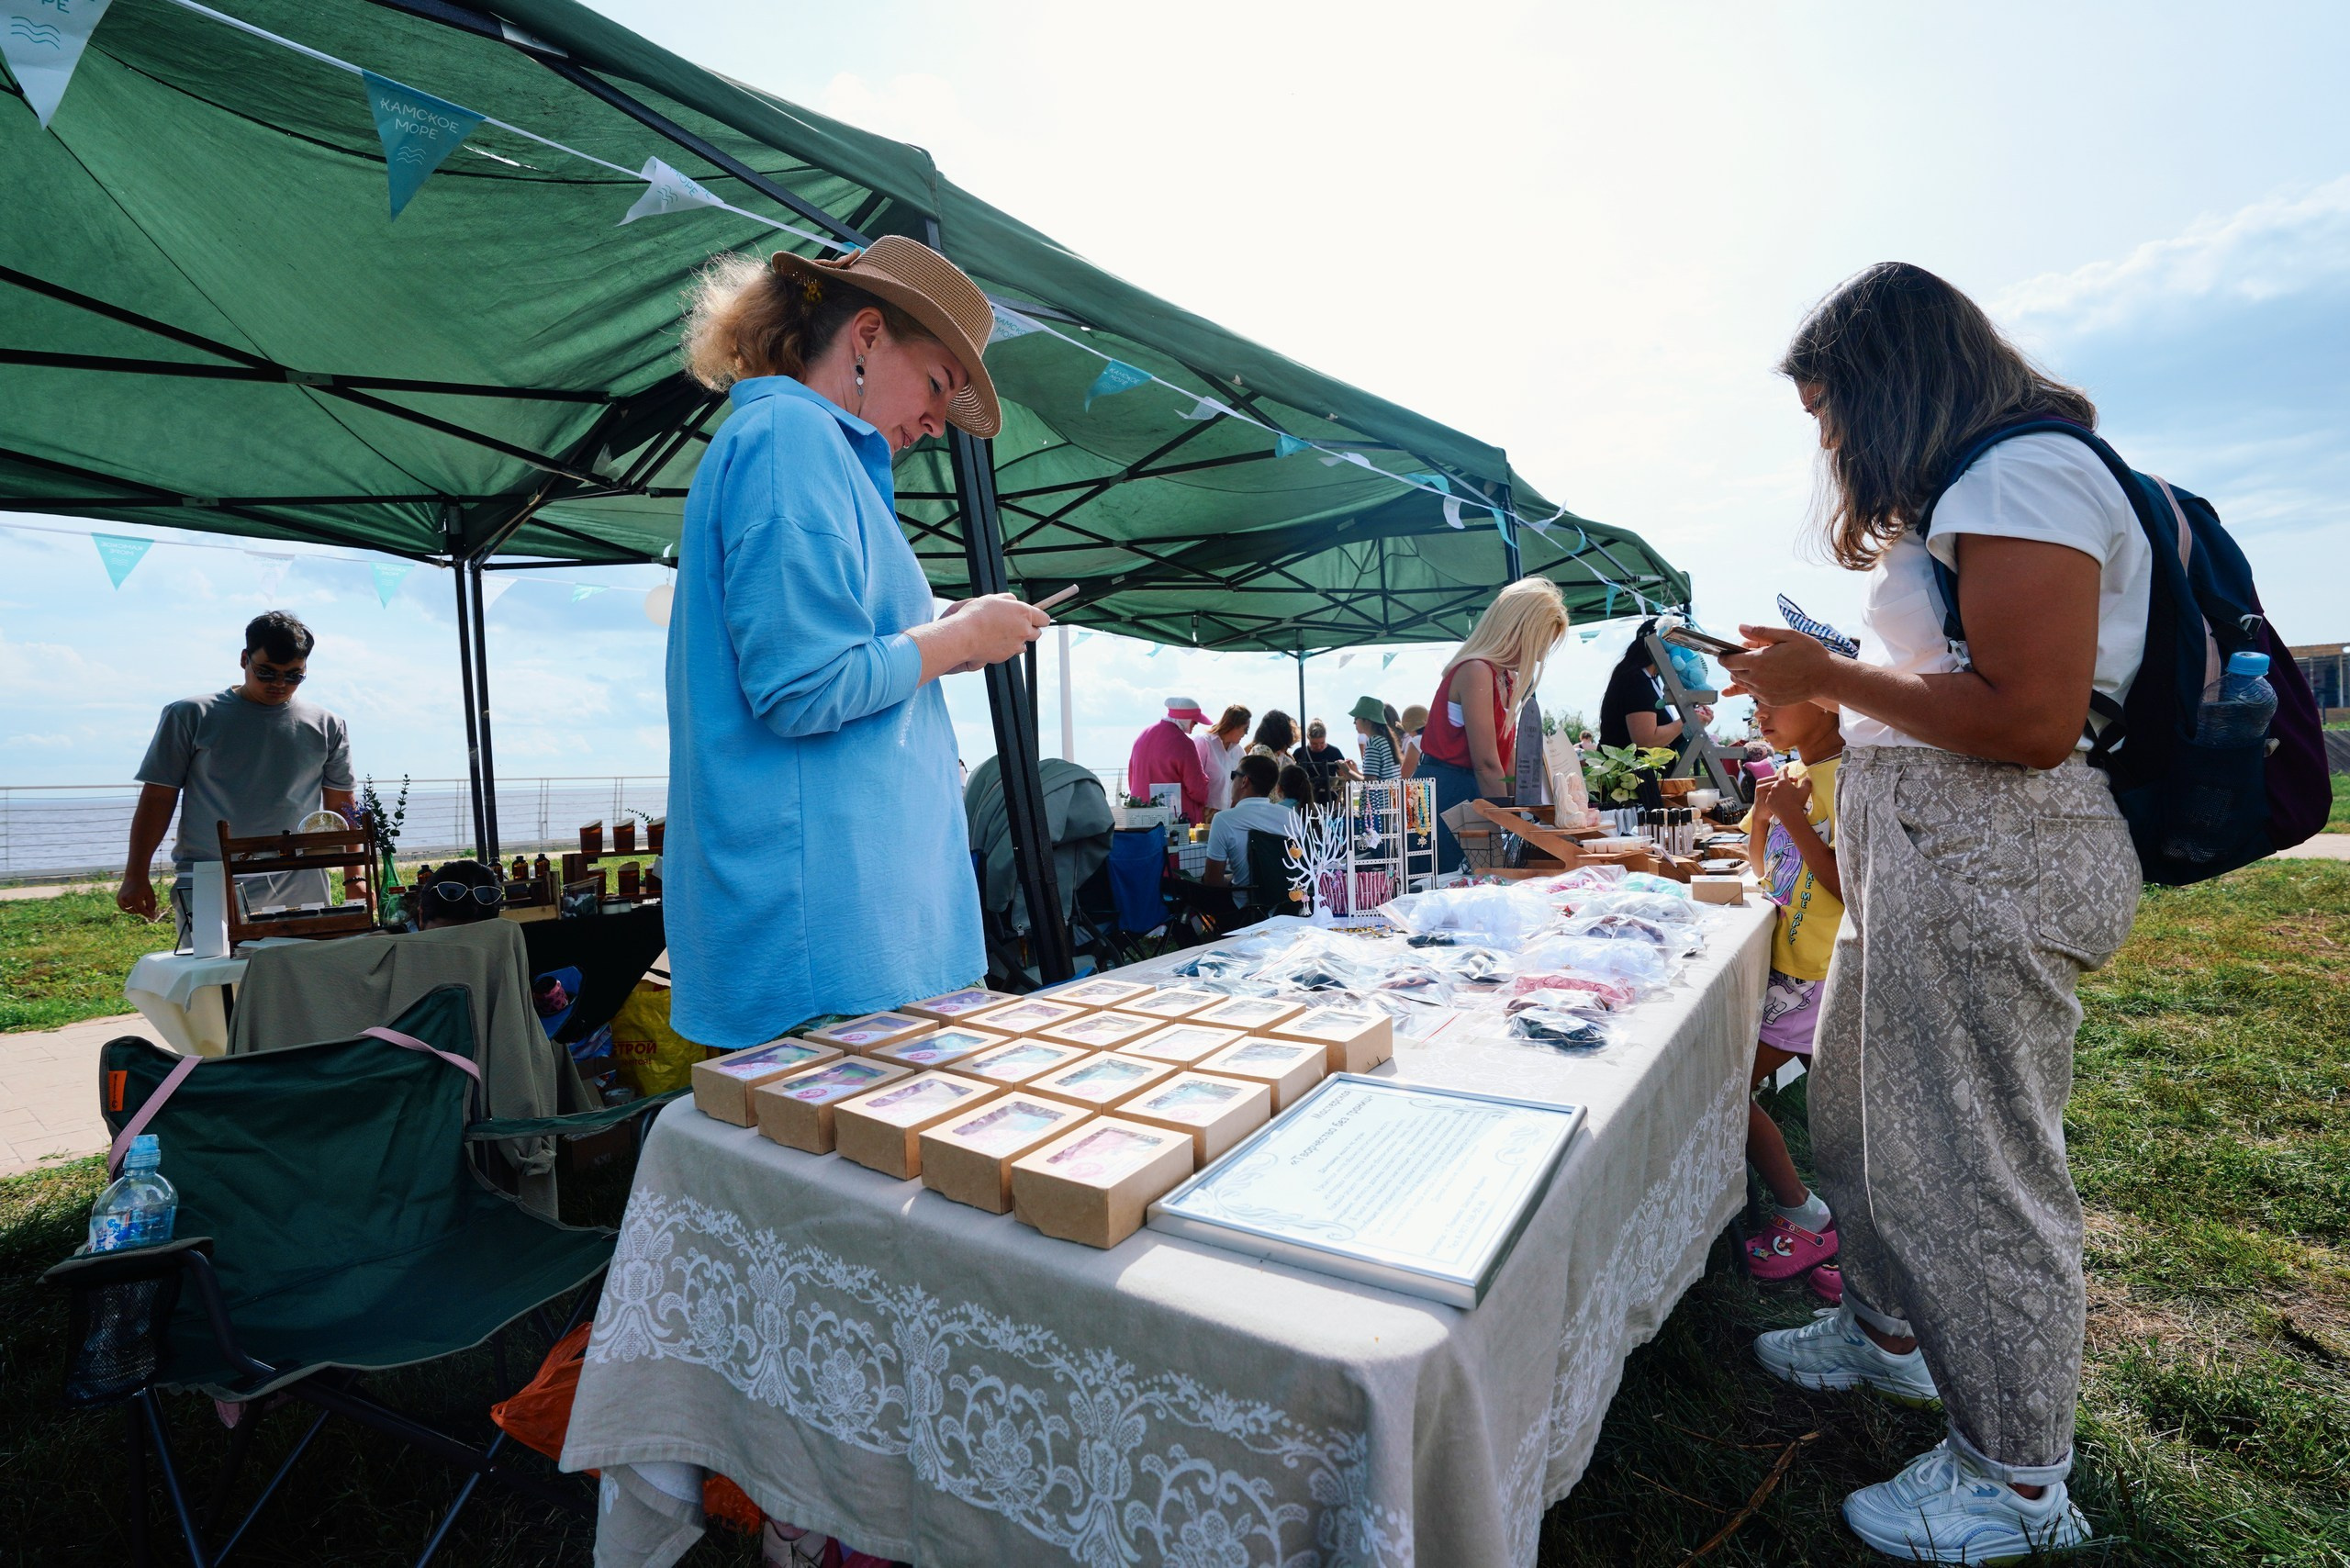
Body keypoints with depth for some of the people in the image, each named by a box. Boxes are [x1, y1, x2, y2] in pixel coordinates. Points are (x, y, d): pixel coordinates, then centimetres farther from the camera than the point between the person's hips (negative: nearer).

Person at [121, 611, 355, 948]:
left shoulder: (327, 726, 9)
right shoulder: (191, 716, 6)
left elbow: (341, 809, 11)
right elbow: (157, 799, 7)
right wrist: (136, 877, 3)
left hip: (302, 891, 1)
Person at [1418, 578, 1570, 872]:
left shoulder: (1506, 679, 17)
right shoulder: (1476, 671, -14)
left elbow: (1508, 760, 14)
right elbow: (1486, 764, -17)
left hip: (1471, 797, 10)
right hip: (1446, 799, -10)